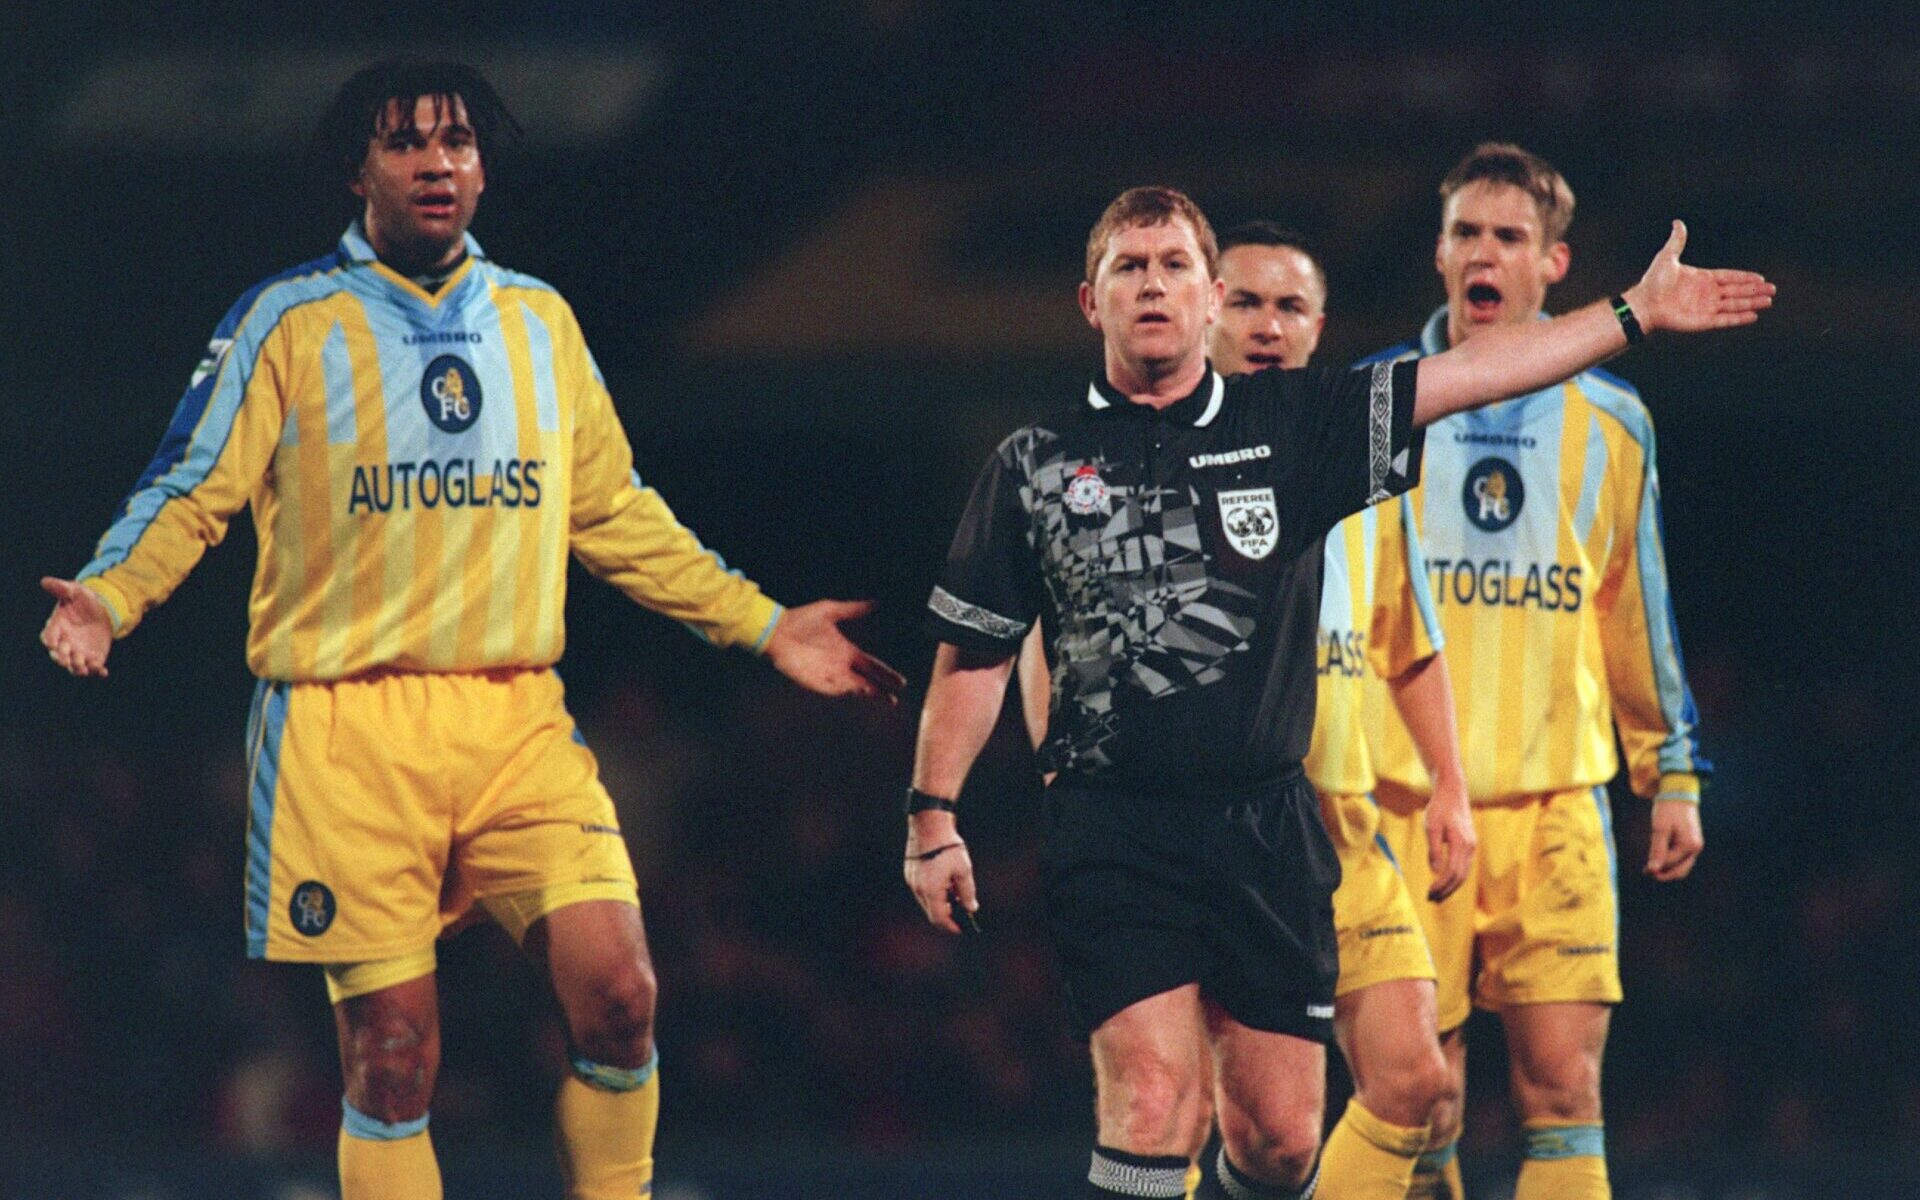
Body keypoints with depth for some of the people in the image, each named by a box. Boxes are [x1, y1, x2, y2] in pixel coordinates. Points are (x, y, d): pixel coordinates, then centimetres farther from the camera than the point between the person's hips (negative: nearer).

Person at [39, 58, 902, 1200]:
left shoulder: (541, 320, 14)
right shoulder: (289, 321, 3)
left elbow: (616, 514, 22)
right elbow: (192, 493, 0)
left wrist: (764, 625, 19)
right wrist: (105, 599, -19)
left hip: (517, 720, 3)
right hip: (347, 729, -3)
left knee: (618, 990, -13)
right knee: (391, 1051, -4)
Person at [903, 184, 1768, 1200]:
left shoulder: (1293, 426, 8)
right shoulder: (1034, 465, 6)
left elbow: (1466, 376, 4)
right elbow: (974, 655, 10)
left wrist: (1634, 313, 0)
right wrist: (933, 819, 5)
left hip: (1266, 829, 2)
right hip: (1113, 837, -2)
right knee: (1152, 1101, -17)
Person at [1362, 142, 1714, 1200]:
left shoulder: (1608, 424, 8)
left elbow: (1636, 605, 18)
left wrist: (1673, 771, 17)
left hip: (1558, 796, 1)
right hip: (1404, 792, -1)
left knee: (1562, 1083, -8)